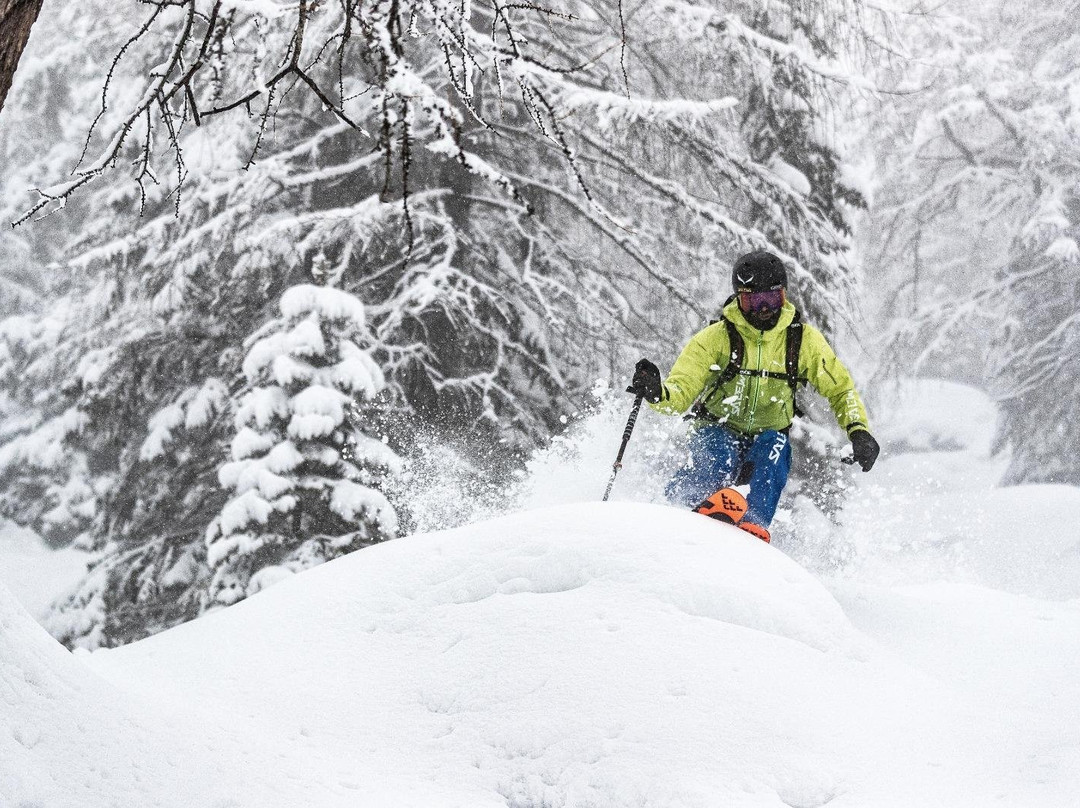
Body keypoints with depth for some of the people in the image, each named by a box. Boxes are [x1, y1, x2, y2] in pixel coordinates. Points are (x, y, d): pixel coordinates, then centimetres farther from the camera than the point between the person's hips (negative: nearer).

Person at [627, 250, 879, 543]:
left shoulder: (804, 340, -1)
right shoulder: (716, 338, -8)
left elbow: (841, 389, 8)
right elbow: (680, 391, -13)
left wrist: (859, 431, -9)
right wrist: (656, 393, -37)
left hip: (770, 437, 2)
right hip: (717, 432, -2)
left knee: (774, 446, -33)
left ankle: (753, 526, -48)